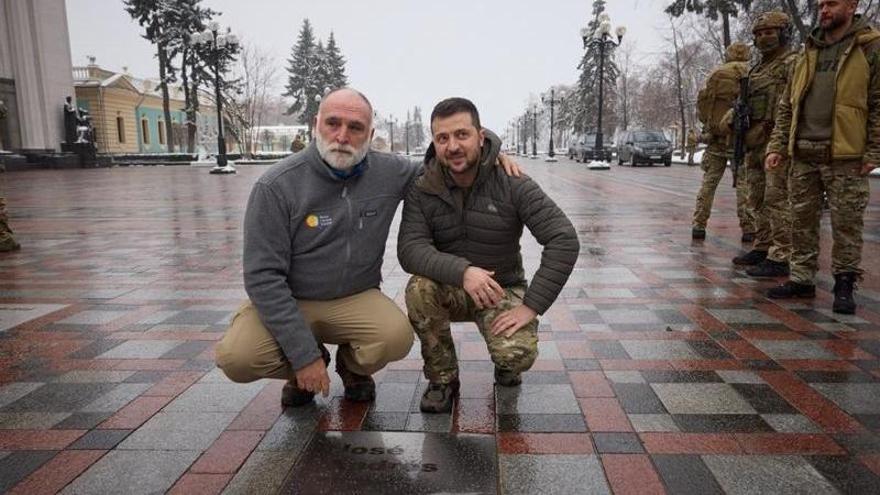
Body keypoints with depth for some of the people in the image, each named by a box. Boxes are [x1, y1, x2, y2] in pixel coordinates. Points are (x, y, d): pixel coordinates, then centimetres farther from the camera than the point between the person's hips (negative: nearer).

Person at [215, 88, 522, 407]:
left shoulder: (390, 172, -7)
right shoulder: (276, 186, -17)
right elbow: (264, 276, -18)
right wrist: (303, 355, -22)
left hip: (356, 299, 2)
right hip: (287, 301, -1)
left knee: (397, 337, -29)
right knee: (236, 358, -28)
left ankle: (353, 366, 9)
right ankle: (302, 369, 8)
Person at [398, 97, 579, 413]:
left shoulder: (511, 184, -16)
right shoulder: (422, 190, -10)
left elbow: (564, 240, -21)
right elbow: (409, 249, -22)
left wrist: (531, 305, -27)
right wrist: (462, 271, -40)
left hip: (501, 291, -1)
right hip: (449, 289, 2)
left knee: (518, 355, -28)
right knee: (419, 288, -32)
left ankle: (504, 367, 14)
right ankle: (442, 379, -6)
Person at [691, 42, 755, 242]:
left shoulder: (715, 74, 7)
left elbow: (701, 102, 8)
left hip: (715, 136, 2)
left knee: (708, 181, 9)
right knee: (744, 183, 1)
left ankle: (699, 225, 7)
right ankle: (748, 228, 0)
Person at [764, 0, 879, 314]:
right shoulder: (808, 53, 16)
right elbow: (786, 107, 15)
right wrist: (777, 146, 6)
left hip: (845, 158, -5)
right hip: (803, 156, 5)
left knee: (846, 224, 1)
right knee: (802, 221, 9)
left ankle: (844, 285, 13)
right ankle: (802, 279, 19)